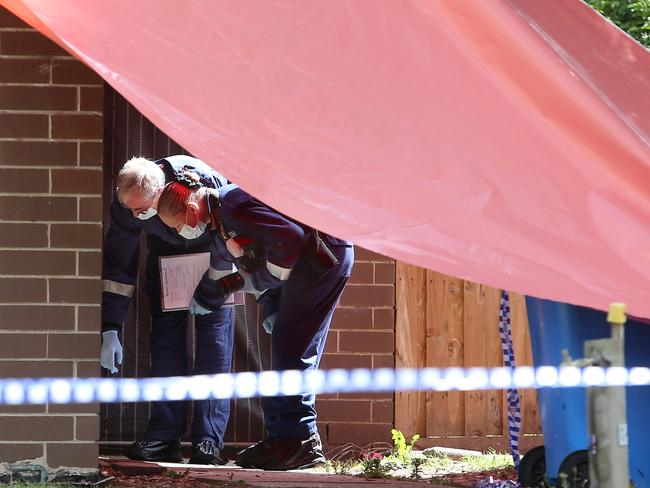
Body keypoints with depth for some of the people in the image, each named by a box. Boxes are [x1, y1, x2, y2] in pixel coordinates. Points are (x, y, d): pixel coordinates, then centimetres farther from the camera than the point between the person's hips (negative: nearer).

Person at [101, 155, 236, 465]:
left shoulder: (208, 183, -38)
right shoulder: (126, 204, -29)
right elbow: (117, 266, -20)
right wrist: (110, 330, -23)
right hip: (166, 251, 3)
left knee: (215, 336, -12)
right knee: (165, 338, -6)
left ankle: (208, 441, -13)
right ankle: (164, 438, -3)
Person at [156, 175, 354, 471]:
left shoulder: (233, 205, -21)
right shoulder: (218, 229, 13)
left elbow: (290, 236, -28)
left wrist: (262, 280, -16)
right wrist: (270, 307, 11)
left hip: (324, 255, -11)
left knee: (292, 350, -11)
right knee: (287, 350, 12)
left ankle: (300, 441, -10)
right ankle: (282, 436, 15)